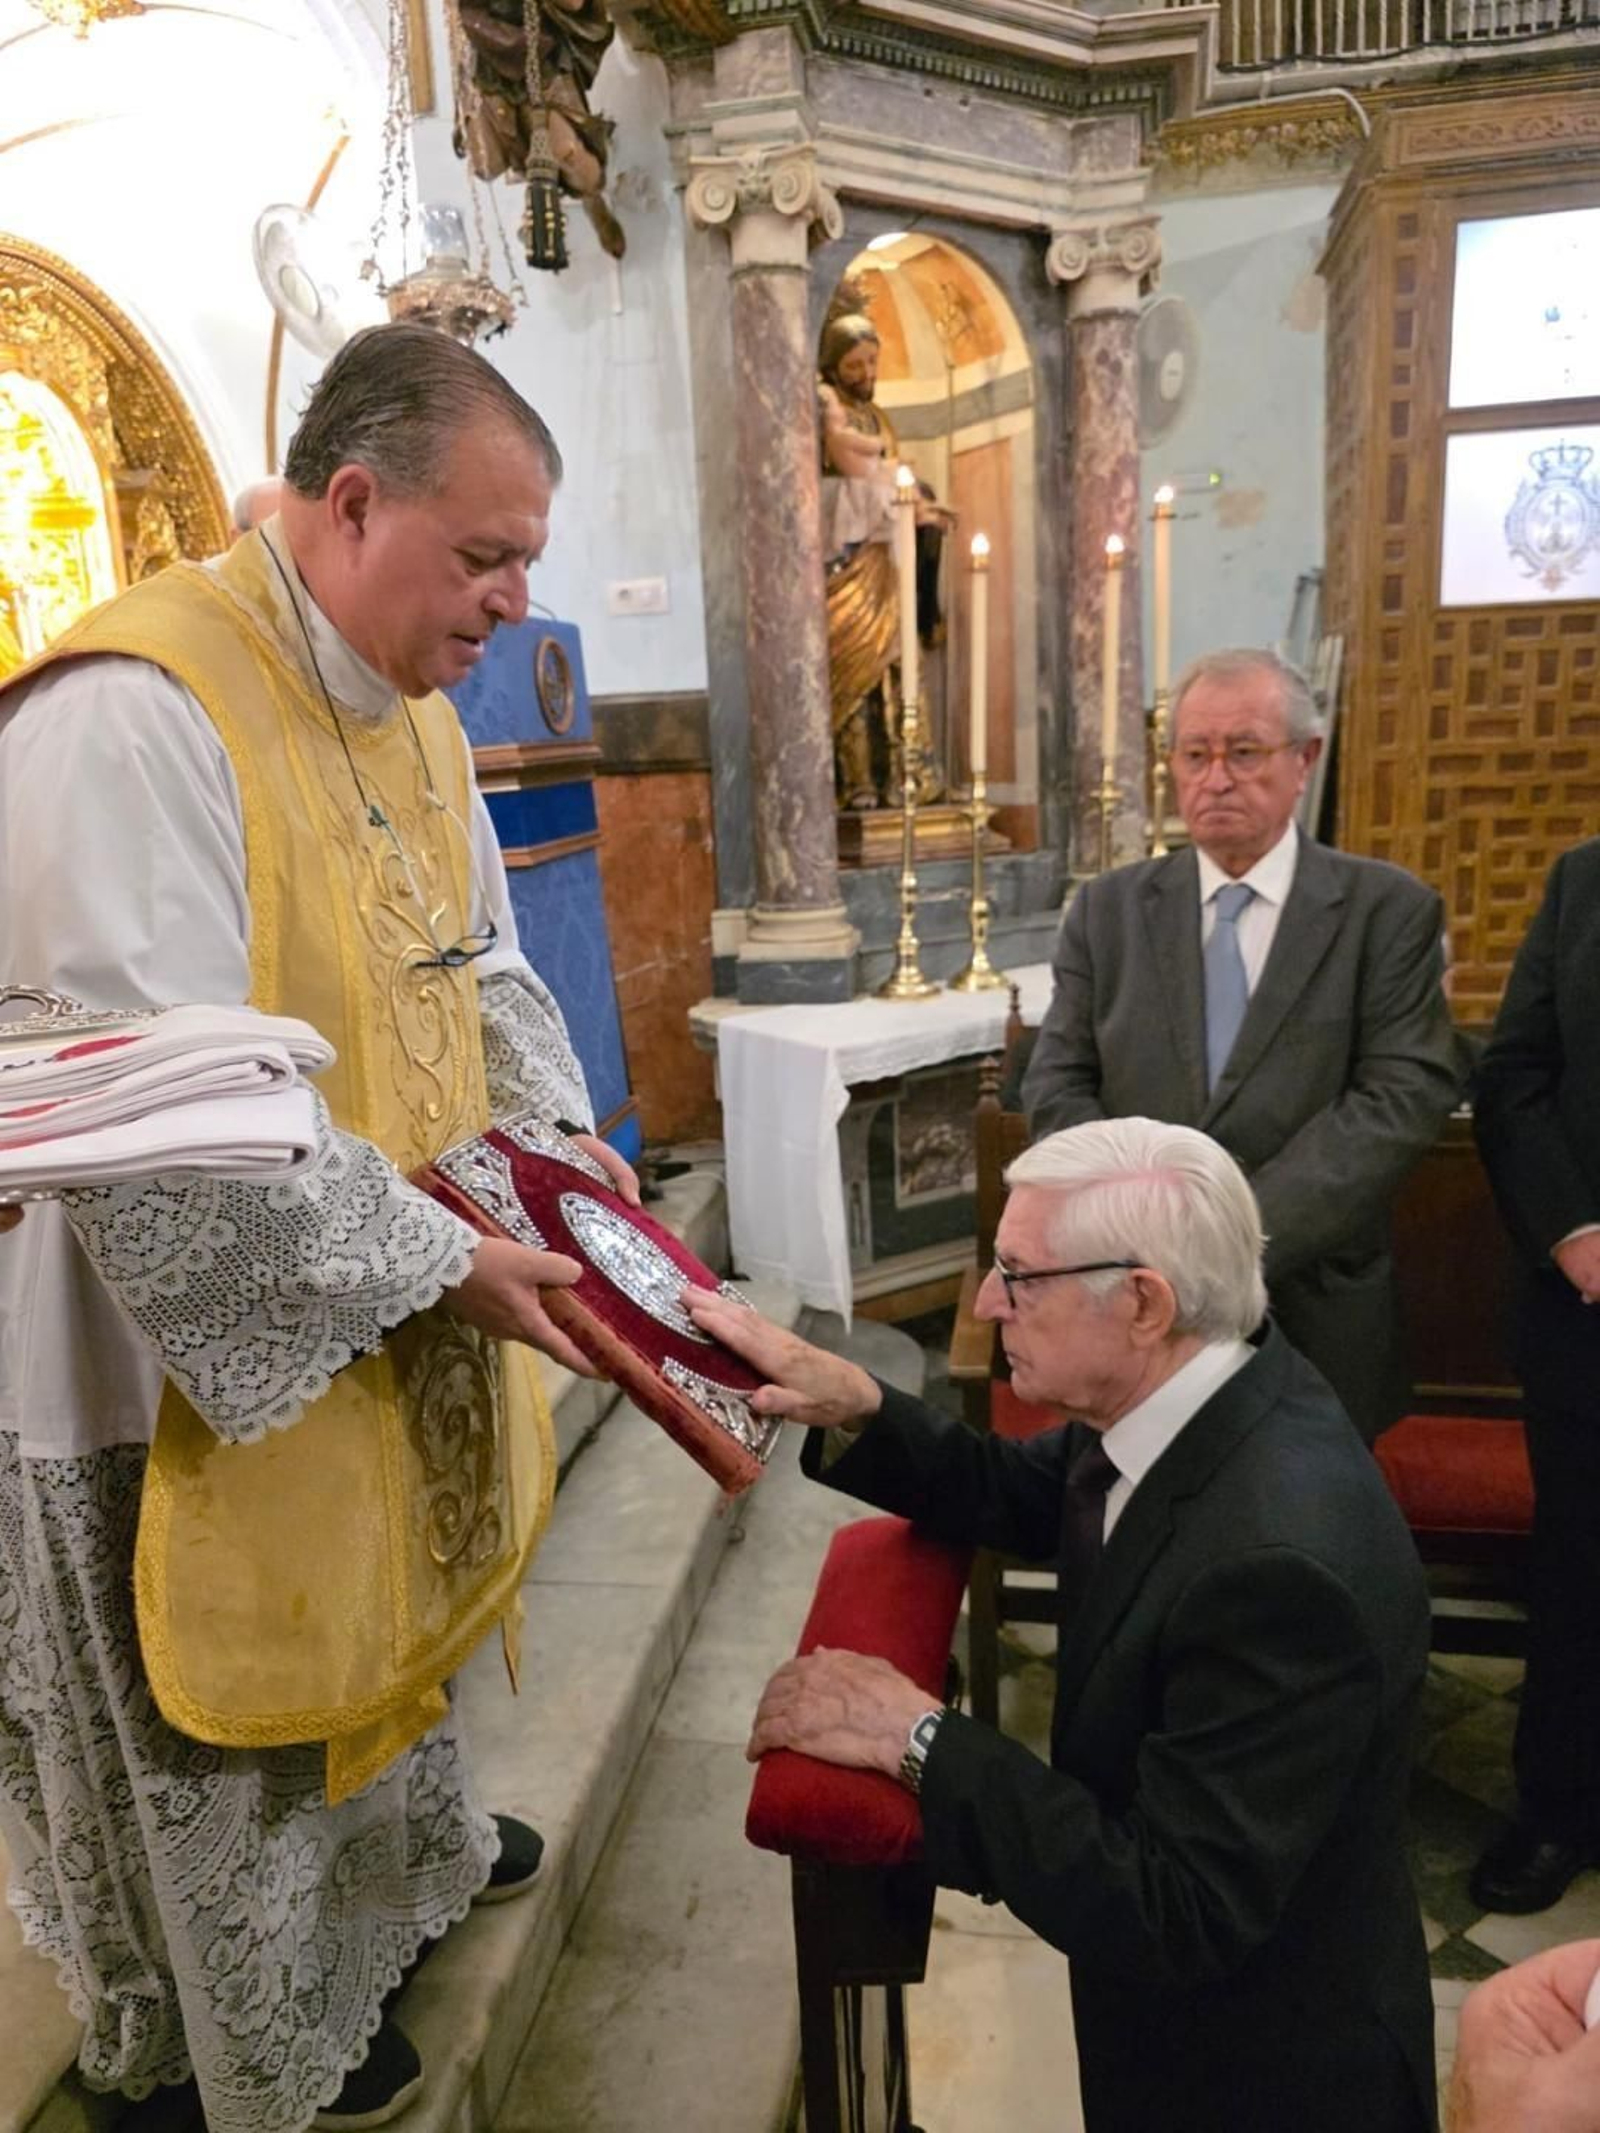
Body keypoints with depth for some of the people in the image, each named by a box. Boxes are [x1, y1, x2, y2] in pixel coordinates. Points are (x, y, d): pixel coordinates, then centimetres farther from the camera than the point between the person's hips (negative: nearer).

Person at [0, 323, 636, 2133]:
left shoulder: (407, 707, 3)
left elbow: (475, 960, 12)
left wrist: (555, 1131, -3)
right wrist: (439, 1260, -25)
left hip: (387, 1315, 8)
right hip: (194, 1342, -8)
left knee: (385, 1589, 29)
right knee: (231, 1687, 16)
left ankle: (418, 1847, 58)